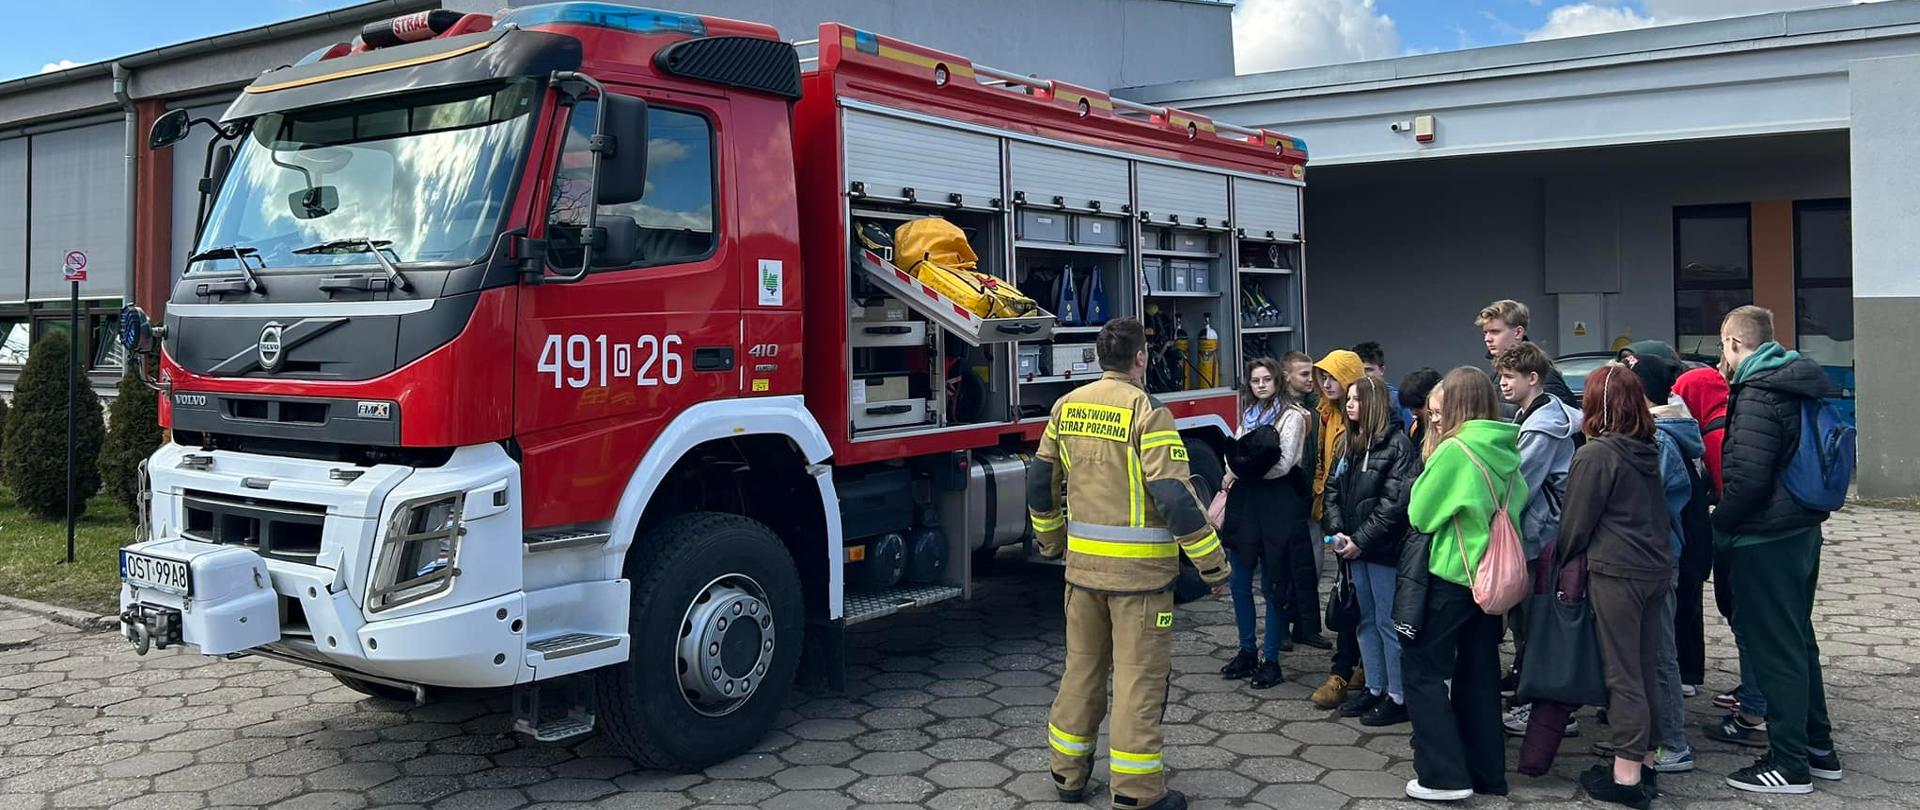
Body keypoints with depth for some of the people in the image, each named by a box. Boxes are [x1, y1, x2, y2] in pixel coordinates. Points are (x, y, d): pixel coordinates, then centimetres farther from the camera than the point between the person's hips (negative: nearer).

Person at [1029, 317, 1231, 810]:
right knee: (1139, 676, 2)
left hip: (1083, 562, 6)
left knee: (1082, 667, 17)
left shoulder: (1067, 407, 5)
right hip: (1139, 567, -6)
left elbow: (1040, 483, 12)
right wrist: (1213, 564, -11)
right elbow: (1175, 497, -19)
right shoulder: (1146, 412, -13)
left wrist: (1051, 541, 27)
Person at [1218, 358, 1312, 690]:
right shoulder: (1250, 414, 16)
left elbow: (1283, 464, -14)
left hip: (1276, 506, -7)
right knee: (1239, 583, 10)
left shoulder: (1292, 415, -6)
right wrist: (1232, 477, -7)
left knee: (1273, 586, 2)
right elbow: (1239, 454, 14)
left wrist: (1242, 472, -8)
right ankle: (1247, 652, 23)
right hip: (1245, 503, 7)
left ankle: (1270, 659, 10)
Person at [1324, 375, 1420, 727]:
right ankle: (1375, 688, 26)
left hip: (1384, 549, -7)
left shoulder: (1398, 444, -11)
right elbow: (1333, 489, 11)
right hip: (1354, 548, 8)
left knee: (1388, 623, -1)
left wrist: (1361, 540, -17)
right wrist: (1337, 532, -3)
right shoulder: (1351, 444, 13)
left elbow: (1394, 502, -17)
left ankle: (1398, 697, 8)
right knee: (1366, 620, 15)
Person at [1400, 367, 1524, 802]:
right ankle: (1487, 772, 20)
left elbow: (1420, 514, -9)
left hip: (1452, 575, -7)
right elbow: (1518, 504, 14)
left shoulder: (1454, 450, -16)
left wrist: (1432, 456, 0)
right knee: (1480, 672, 14)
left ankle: (1444, 774, -1)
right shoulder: (1507, 450, 3)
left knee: (1423, 668, 3)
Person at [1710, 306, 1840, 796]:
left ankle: (1789, 764, 6)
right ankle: (1818, 746, 29)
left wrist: (1719, 524, -11)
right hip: (1802, 530, 10)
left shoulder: (1758, 395, -19)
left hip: (1765, 539, -9)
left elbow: (1748, 478, -25)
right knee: (1798, 640, 19)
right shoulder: (1801, 385, 11)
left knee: (1775, 649, -2)